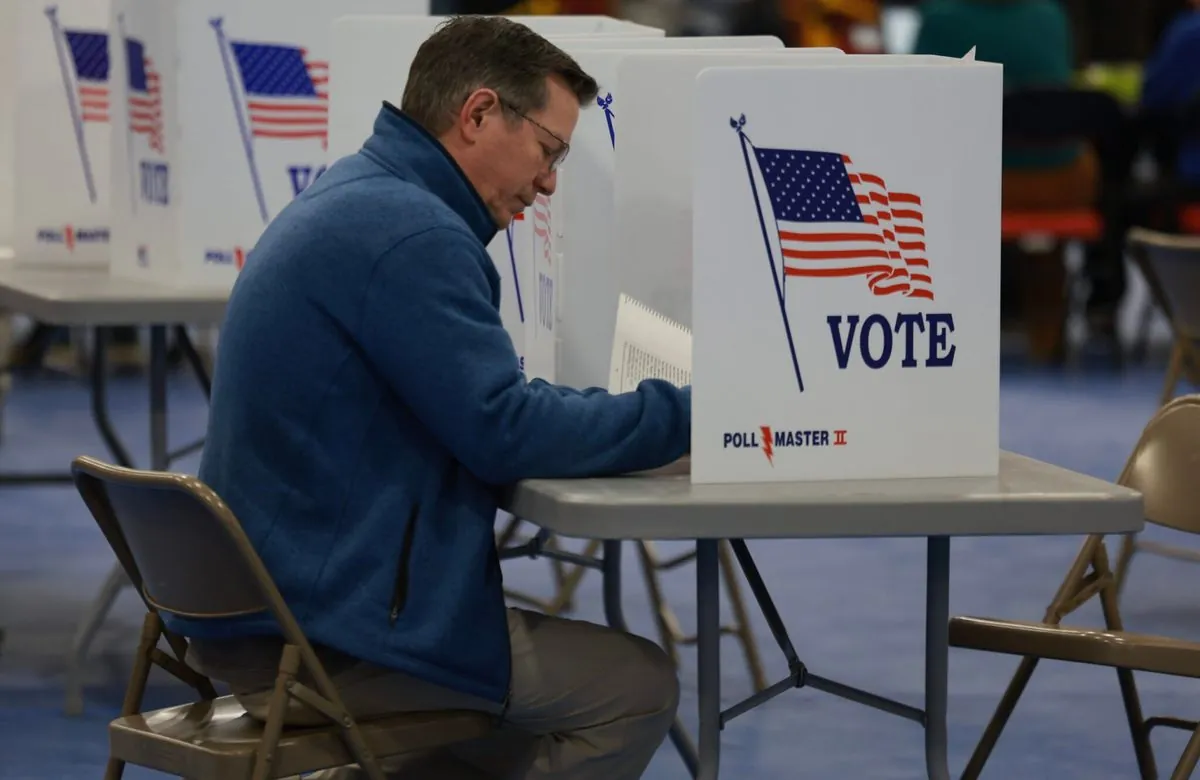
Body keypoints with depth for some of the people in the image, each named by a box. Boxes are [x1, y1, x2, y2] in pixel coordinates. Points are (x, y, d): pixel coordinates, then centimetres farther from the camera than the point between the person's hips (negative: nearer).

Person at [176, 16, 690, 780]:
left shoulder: (350, 200, 14)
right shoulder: (409, 231, -18)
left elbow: (475, 403, 19)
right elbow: (505, 433, -18)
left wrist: (665, 414, 9)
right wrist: (686, 417, -8)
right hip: (321, 641, -10)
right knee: (637, 686, -2)